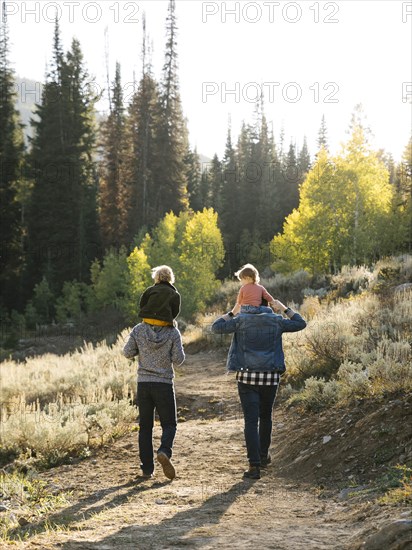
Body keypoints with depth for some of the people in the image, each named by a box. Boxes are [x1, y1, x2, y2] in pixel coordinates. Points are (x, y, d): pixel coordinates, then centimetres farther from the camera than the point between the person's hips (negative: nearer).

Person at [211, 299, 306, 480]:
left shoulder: (241, 320, 3)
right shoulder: (276, 321, 5)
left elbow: (216, 327, 7)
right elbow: (301, 324, 17)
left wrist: (232, 312, 19)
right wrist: (283, 308, 25)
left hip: (247, 377, -1)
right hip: (270, 377, 1)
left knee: (251, 421, -3)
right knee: (265, 416, 23)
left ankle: (254, 466, -9)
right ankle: (263, 456, 36)